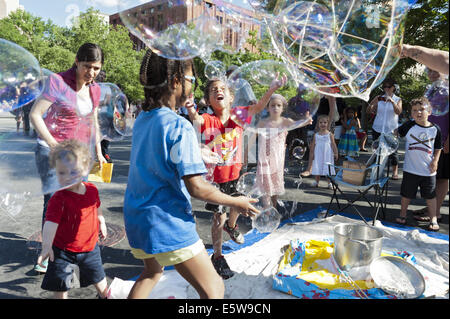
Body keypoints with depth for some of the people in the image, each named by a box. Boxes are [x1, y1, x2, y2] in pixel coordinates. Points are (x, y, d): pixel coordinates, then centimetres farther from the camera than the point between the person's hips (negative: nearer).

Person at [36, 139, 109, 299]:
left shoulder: (92, 190, -9)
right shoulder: (58, 199, -24)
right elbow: (51, 222, -35)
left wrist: (101, 222, 23)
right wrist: (46, 246, -46)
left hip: (90, 246, 4)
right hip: (63, 249, -3)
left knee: (99, 279, 20)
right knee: (60, 286, 7)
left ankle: (106, 296, 47)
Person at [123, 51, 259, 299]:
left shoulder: (142, 119, 6)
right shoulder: (179, 127, -19)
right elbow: (196, 188, -22)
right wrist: (236, 202, -9)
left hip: (136, 219, 9)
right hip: (168, 224, -9)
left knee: (152, 272, 34)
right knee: (213, 288, 3)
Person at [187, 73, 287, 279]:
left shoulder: (238, 115, -6)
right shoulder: (207, 121, -14)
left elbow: (257, 107, -20)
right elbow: (195, 118, -36)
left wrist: (272, 89, -37)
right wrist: (190, 107, -59)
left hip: (235, 173, 4)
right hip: (216, 176, -3)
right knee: (219, 217, 7)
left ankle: (231, 226, 61)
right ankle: (217, 257, 29)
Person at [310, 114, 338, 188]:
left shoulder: (330, 134, 1)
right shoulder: (316, 135, 6)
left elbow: (333, 144, 0)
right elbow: (313, 145, 8)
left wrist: (336, 153, -4)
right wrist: (312, 153, 4)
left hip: (327, 155, -2)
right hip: (318, 155, 2)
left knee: (328, 169, 0)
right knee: (317, 168, 5)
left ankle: (329, 183, 9)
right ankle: (316, 182, 17)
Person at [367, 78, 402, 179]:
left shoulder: (397, 100, 3)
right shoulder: (379, 98, 6)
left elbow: (398, 112, -16)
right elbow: (369, 111, -2)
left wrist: (392, 101, -31)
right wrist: (372, 102, -23)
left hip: (391, 130, -2)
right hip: (377, 129, 2)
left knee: (392, 151, -5)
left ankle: (395, 171, 8)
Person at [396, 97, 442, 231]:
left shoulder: (435, 129, -2)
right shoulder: (409, 126, -7)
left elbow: (438, 148, 7)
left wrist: (435, 161, -3)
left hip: (428, 170, 1)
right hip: (410, 169, -1)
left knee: (430, 195, 11)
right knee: (406, 194, 11)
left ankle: (433, 219, 24)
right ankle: (402, 214, 30)